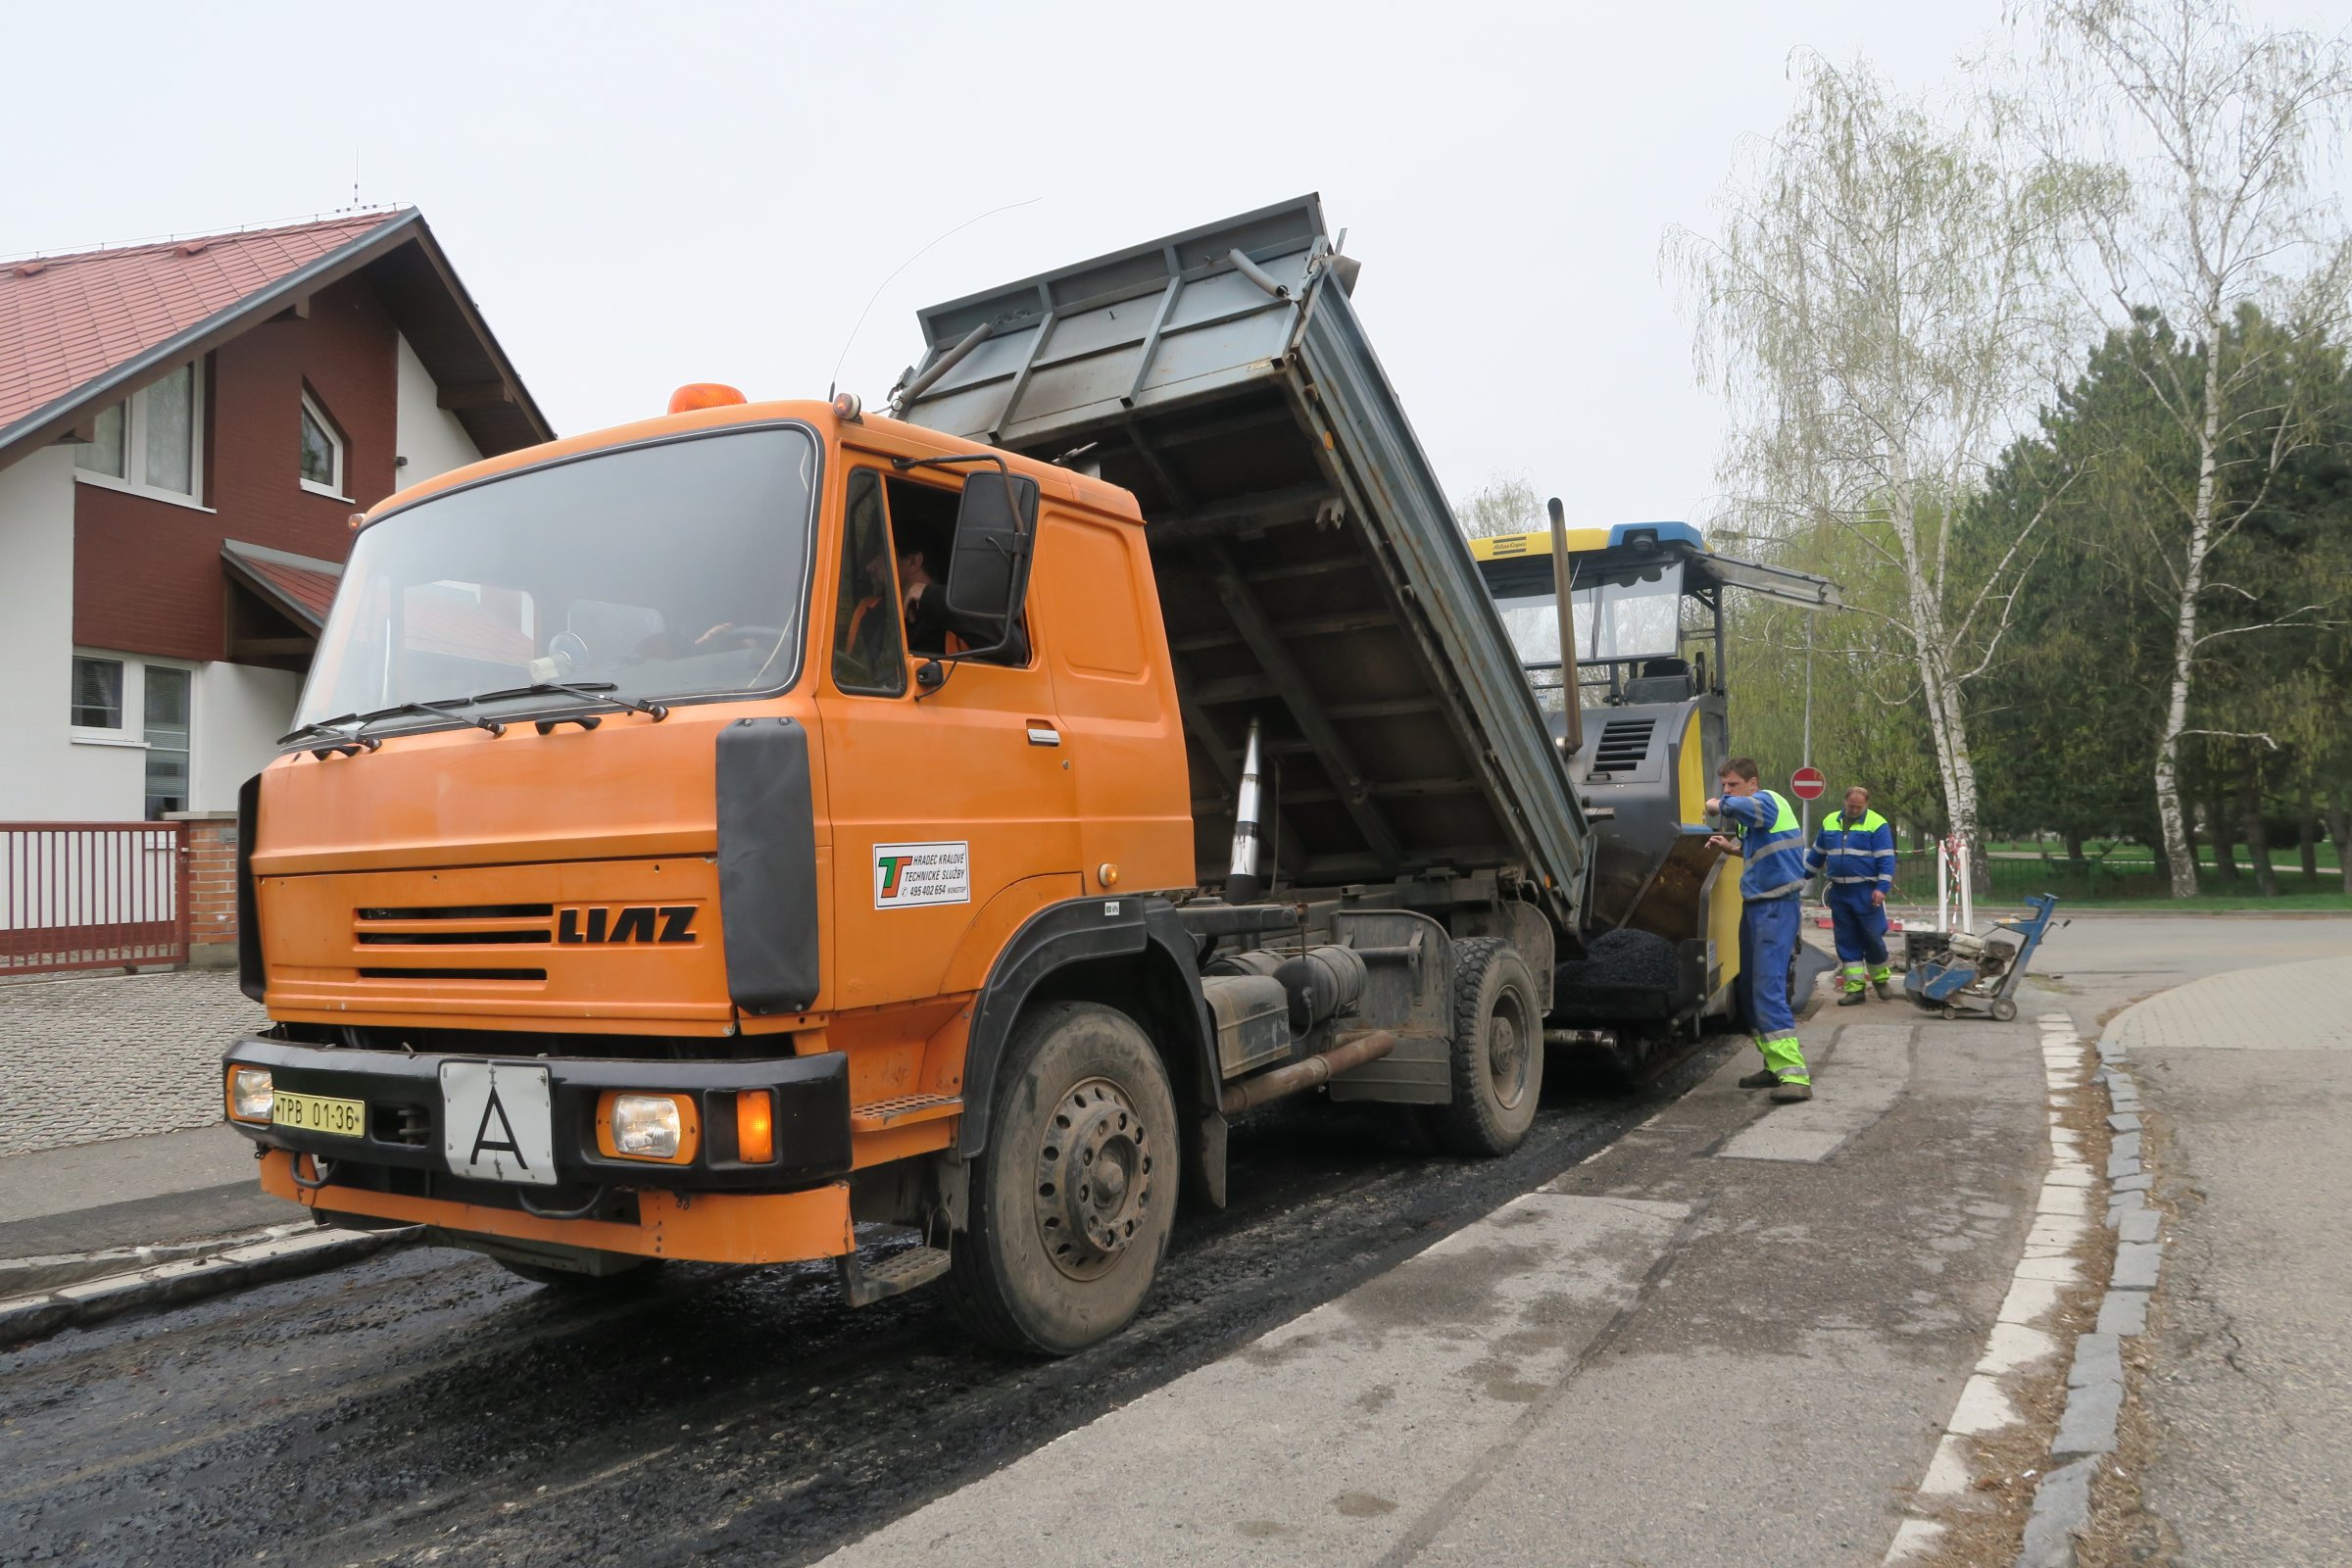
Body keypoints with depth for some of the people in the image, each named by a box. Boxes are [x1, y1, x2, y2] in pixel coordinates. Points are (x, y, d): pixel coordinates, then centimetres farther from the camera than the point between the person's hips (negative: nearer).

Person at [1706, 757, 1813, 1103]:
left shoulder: (1767, 800, -12)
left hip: (1775, 906, -10)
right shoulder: (1751, 818, 15)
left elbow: (1747, 808, -35)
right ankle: (1775, 1066, 20)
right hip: (1755, 904, 10)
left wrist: (1721, 804, -15)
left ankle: (1794, 1075, -22)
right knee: (1751, 987, 12)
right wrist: (1734, 845, 13)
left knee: (1768, 987, -18)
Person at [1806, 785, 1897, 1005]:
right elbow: (1817, 853, 20)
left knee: (1872, 937, 0)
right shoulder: (1829, 822, 9)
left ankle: (1880, 979, 22)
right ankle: (1854, 988, 9)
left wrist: (1882, 887, -17)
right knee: (1847, 941, 5)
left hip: (1866, 892, -4)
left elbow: (1886, 859, -9)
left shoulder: (1877, 824, -5)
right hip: (1839, 892, 4)